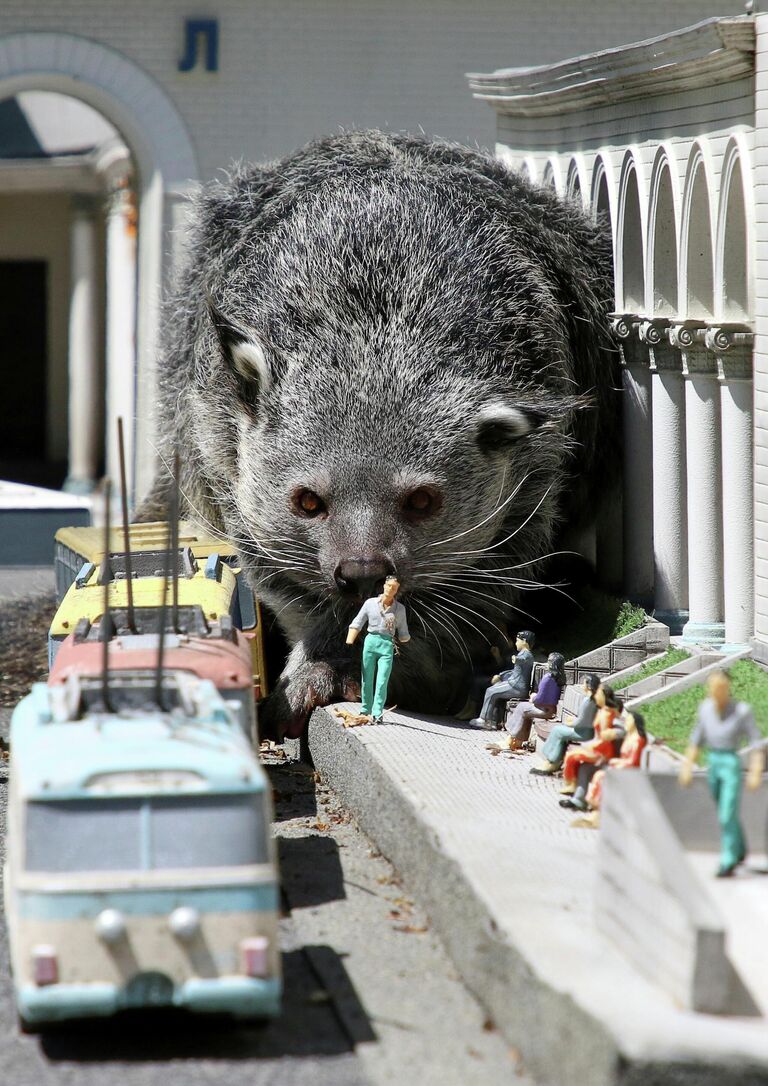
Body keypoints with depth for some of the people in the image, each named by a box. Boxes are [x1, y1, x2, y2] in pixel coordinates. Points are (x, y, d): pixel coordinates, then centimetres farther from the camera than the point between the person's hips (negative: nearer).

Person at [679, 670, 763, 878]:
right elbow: (697, 740, 14)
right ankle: (740, 851, 39)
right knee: (727, 812, 19)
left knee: (727, 815, -10)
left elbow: (756, 743, -11)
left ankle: (728, 863, -3)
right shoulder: (706, 708, 3)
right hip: (713, 762, 6)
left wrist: (756, 773, -17)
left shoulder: (742, 711, -13)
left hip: (732, 764, -6)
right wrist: (688, 766, 10)